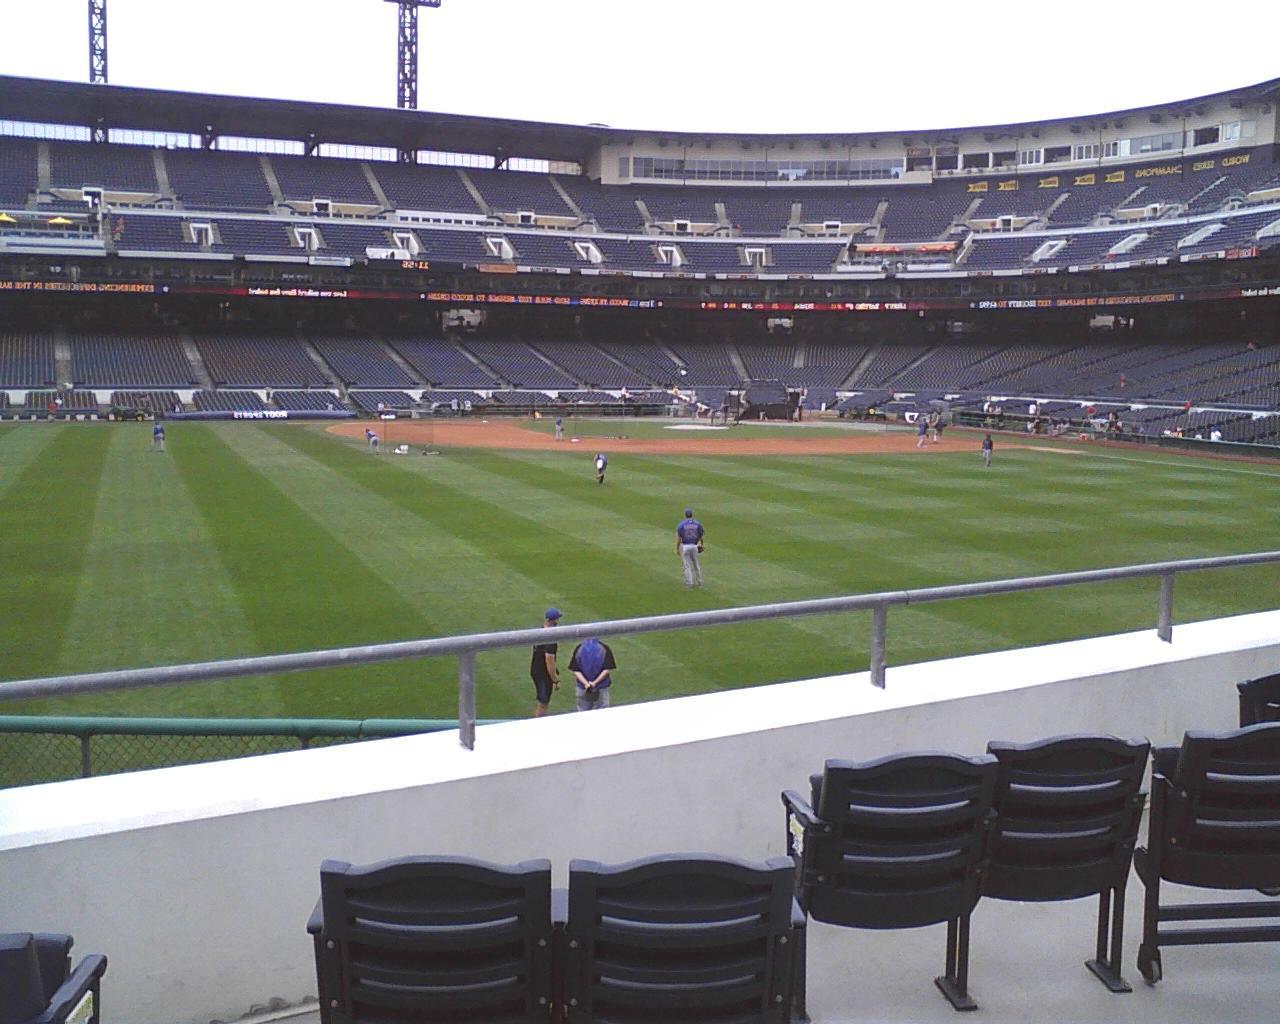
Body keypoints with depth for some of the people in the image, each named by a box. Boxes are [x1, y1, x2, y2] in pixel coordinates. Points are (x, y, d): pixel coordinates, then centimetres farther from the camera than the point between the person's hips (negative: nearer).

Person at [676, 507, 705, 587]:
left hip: (685, 547, -2)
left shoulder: (681, 524, -9)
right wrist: (702, 544, 25)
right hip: (694, 546, 2)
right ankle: (699, 582, 20)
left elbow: (678, 538, -10)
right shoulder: (697, 524, -2)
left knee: (687, 565, 6)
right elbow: (701, 535, 7)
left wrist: (677, 549, -3)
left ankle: (689, 583, 5)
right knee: (697, 565, 14)